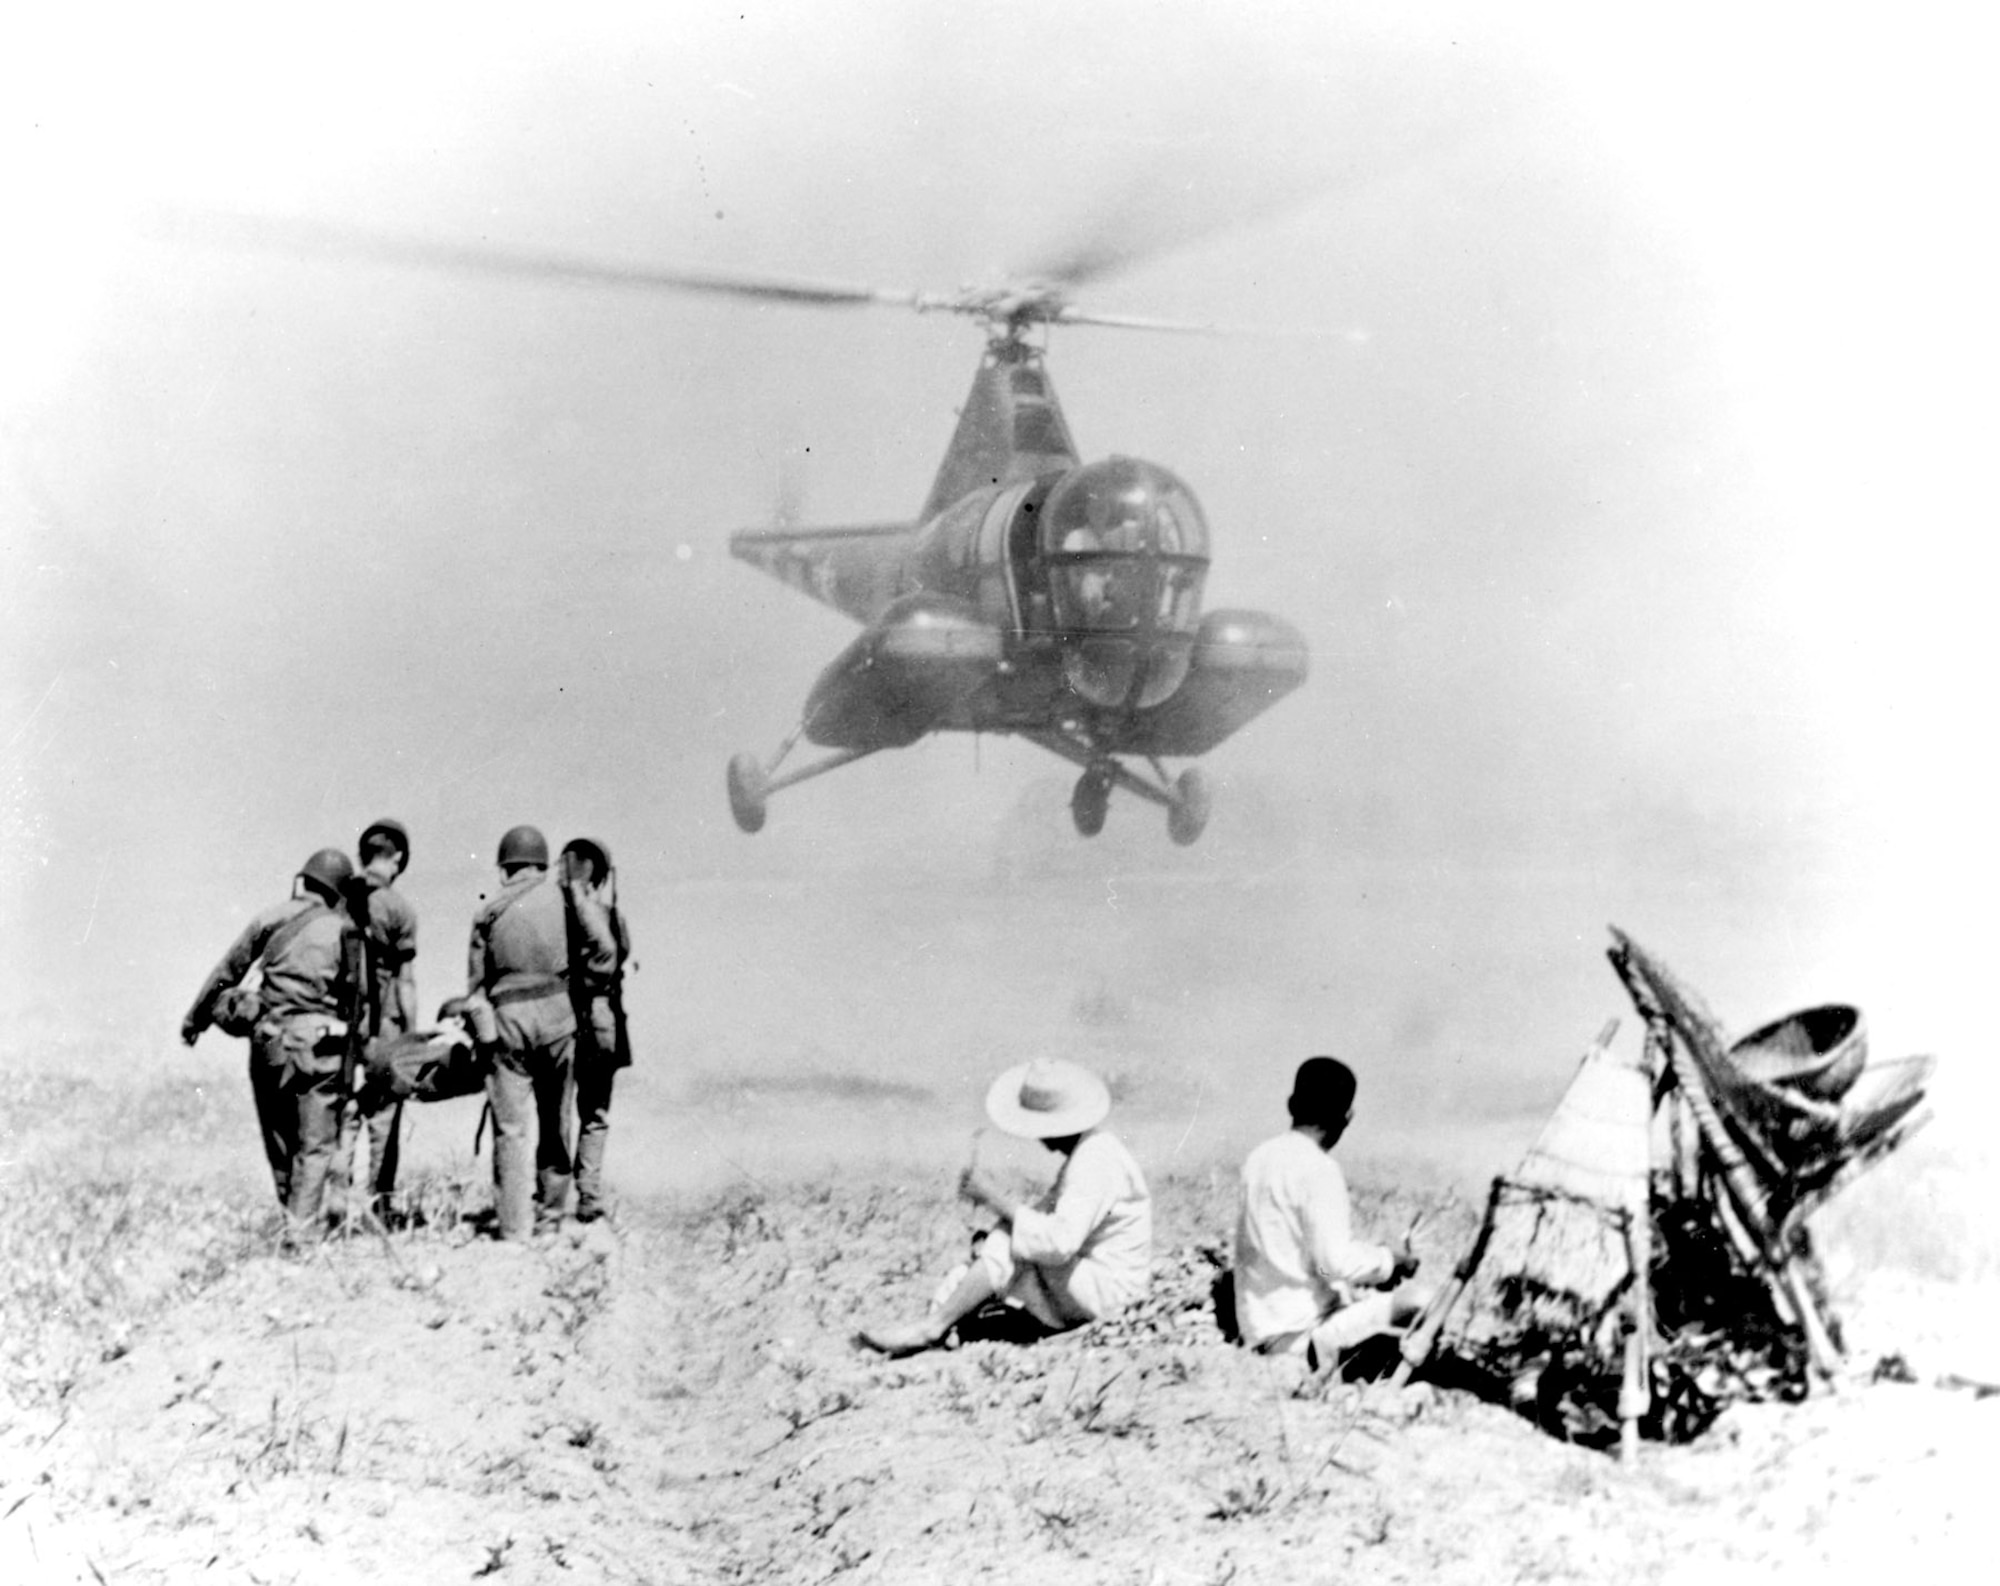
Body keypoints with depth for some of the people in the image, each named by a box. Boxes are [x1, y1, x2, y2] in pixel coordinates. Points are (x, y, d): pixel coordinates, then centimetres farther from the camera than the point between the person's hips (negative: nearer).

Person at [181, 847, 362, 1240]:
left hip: (269, 1041, 2)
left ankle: (292, 1219, 20)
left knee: (279, 1142, 14)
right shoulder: (344, 930, 3)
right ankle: (301, 1228, -8)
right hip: (319, 1042, -2)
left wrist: (195, 1018, 19)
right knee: (315, 1145, 1)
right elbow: (355, 995, 2)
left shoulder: (271, 918, 6)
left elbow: (227, 972, 9)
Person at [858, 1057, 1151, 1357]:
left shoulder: (1095, 1163, -22)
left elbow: (1059, 1244, -31)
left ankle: (932, 1328, -16)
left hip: (1106, 1288, -10)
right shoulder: (1085, 1151, 11)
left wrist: (999, 1201, -25)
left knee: (1005, 1246, -23)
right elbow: (1053, 1221, 10)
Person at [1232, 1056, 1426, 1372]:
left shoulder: (1260, 1158, 7)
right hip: (1296, 1332, -8)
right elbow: (1336, 1261, -22)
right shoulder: (1319, 1170, -17)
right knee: (1414, 1304, -5)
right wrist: (1391, 1258, -5)